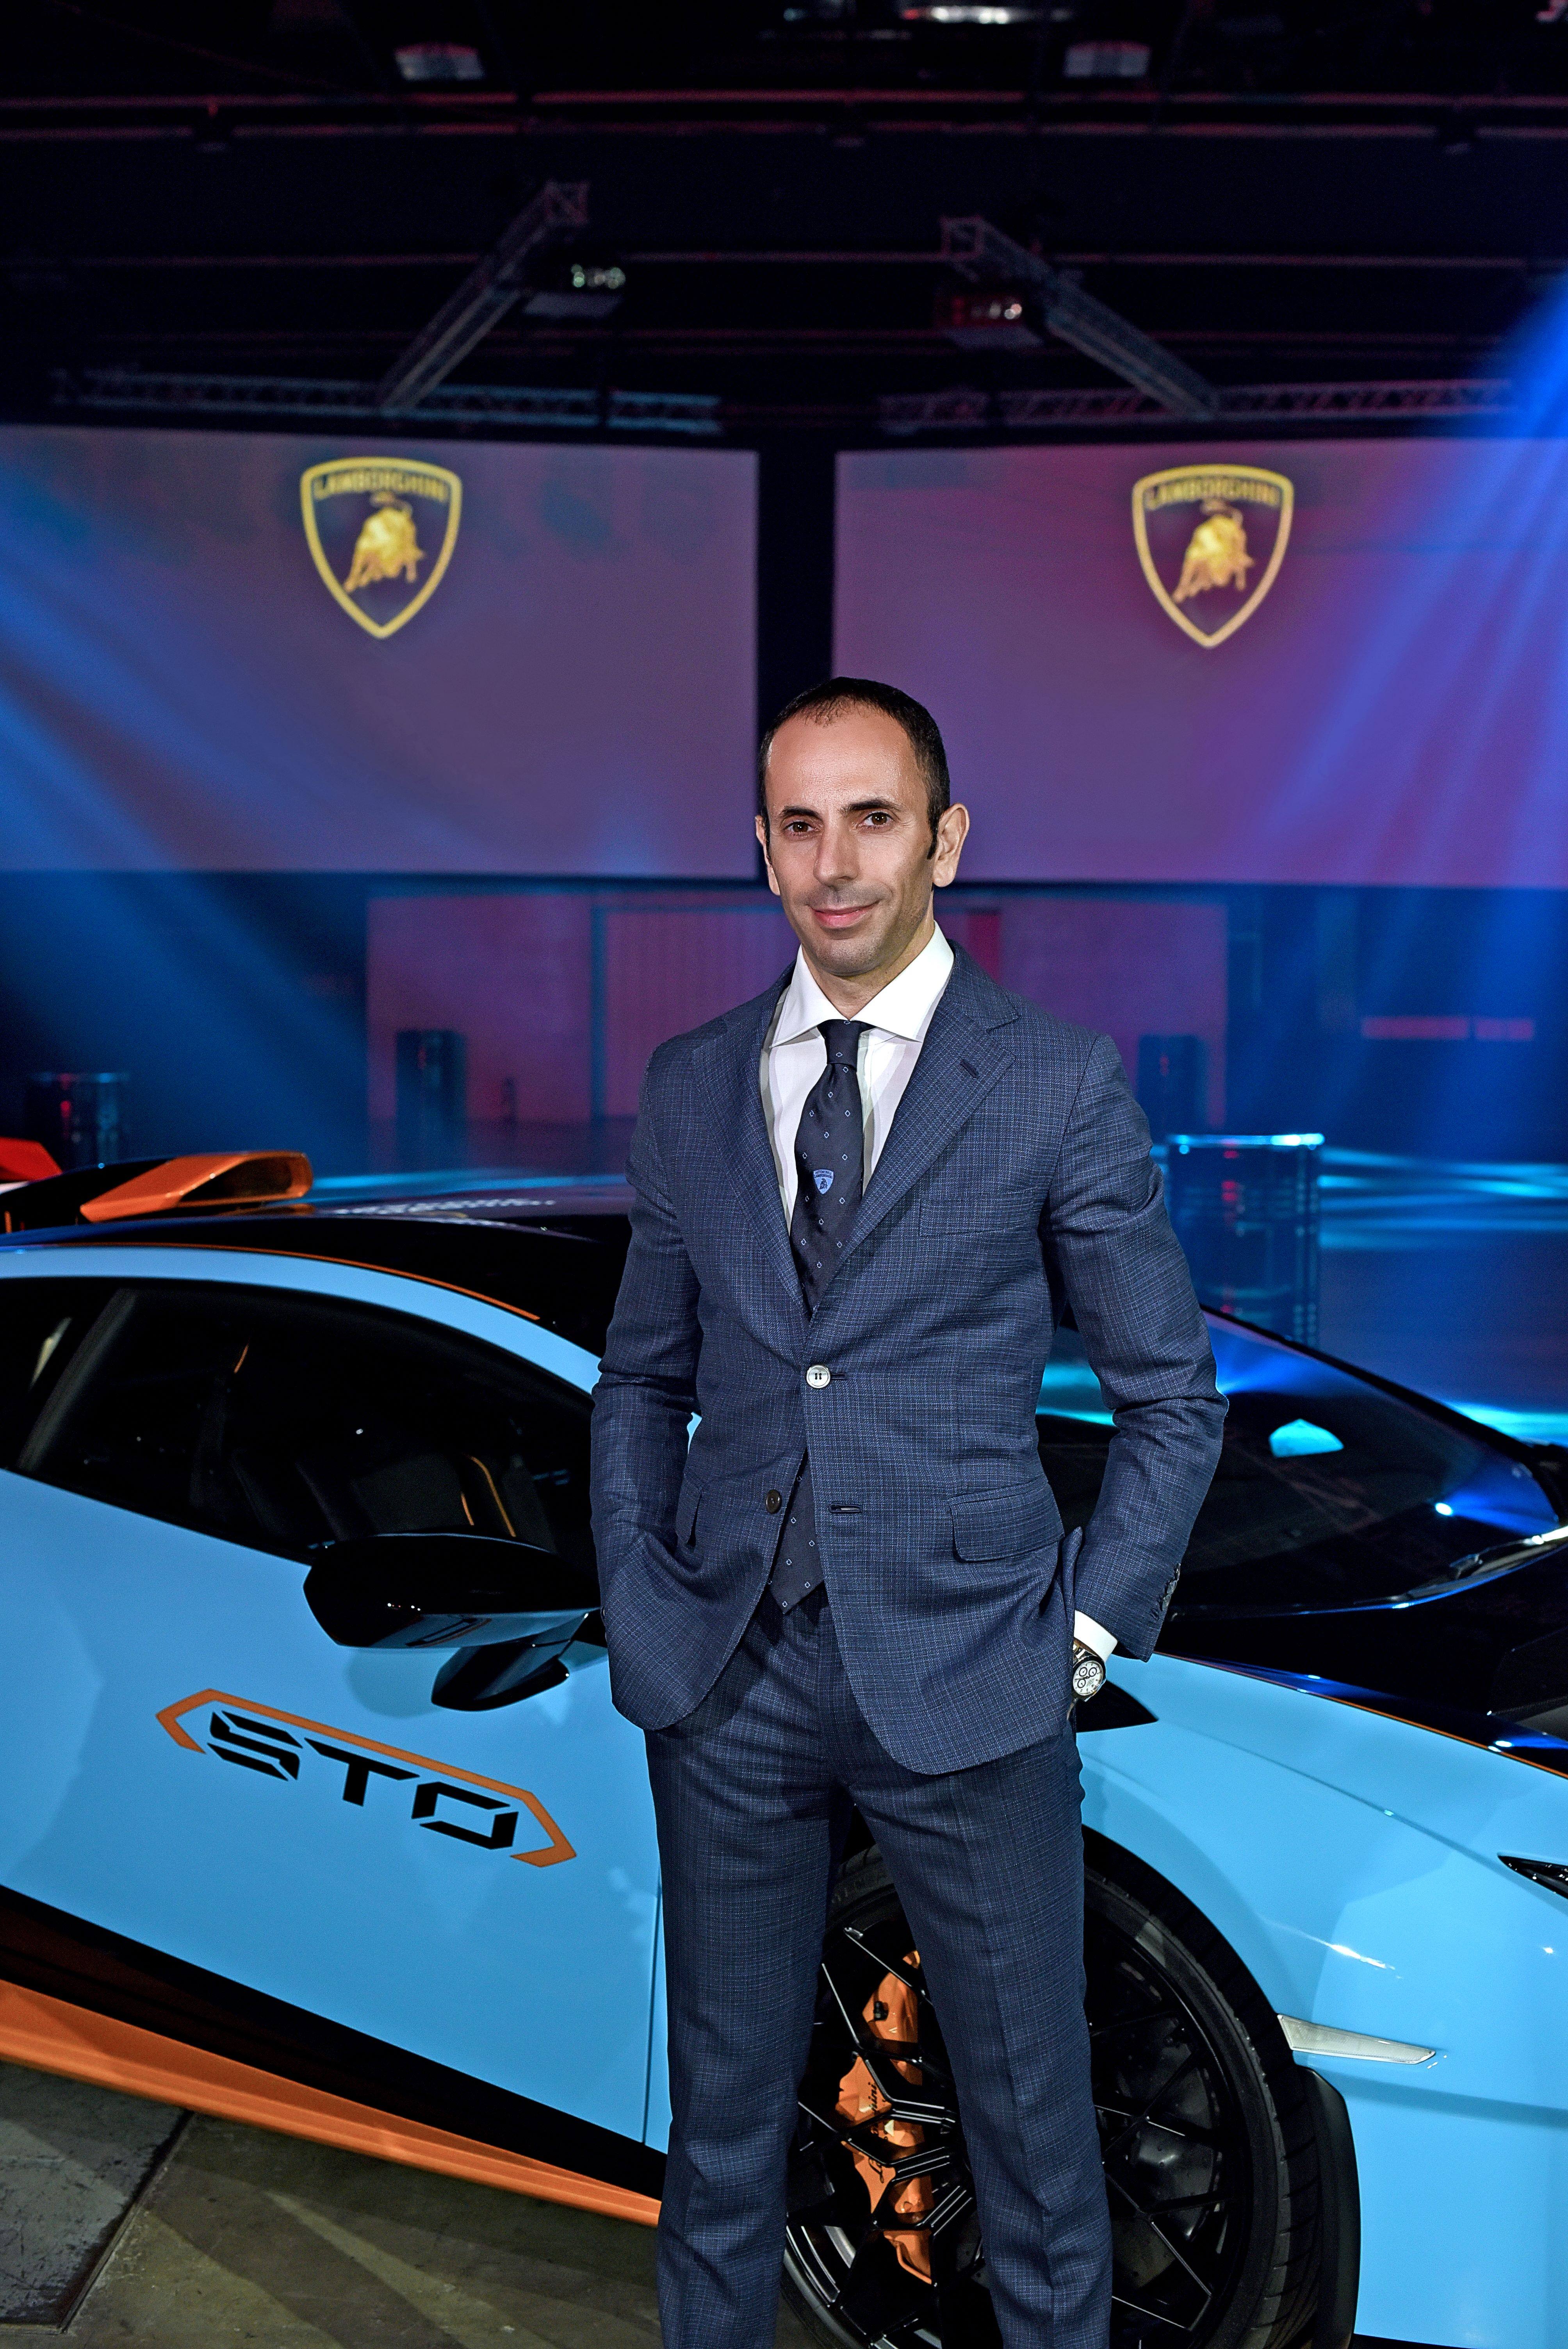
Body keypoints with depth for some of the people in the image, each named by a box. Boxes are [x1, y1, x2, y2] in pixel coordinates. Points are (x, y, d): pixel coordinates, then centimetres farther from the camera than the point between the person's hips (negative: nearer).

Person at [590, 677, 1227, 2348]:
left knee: (1031, 2115, 12)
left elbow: (1171, 1392, 1)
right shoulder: (691, 1088, 7)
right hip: (728, 1679, 3)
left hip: (962, 1677, -3)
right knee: (722, 2108, 18)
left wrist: (1091, 1627, -4)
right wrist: (636, 1602, 4)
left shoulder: (1058, 1085, -4)